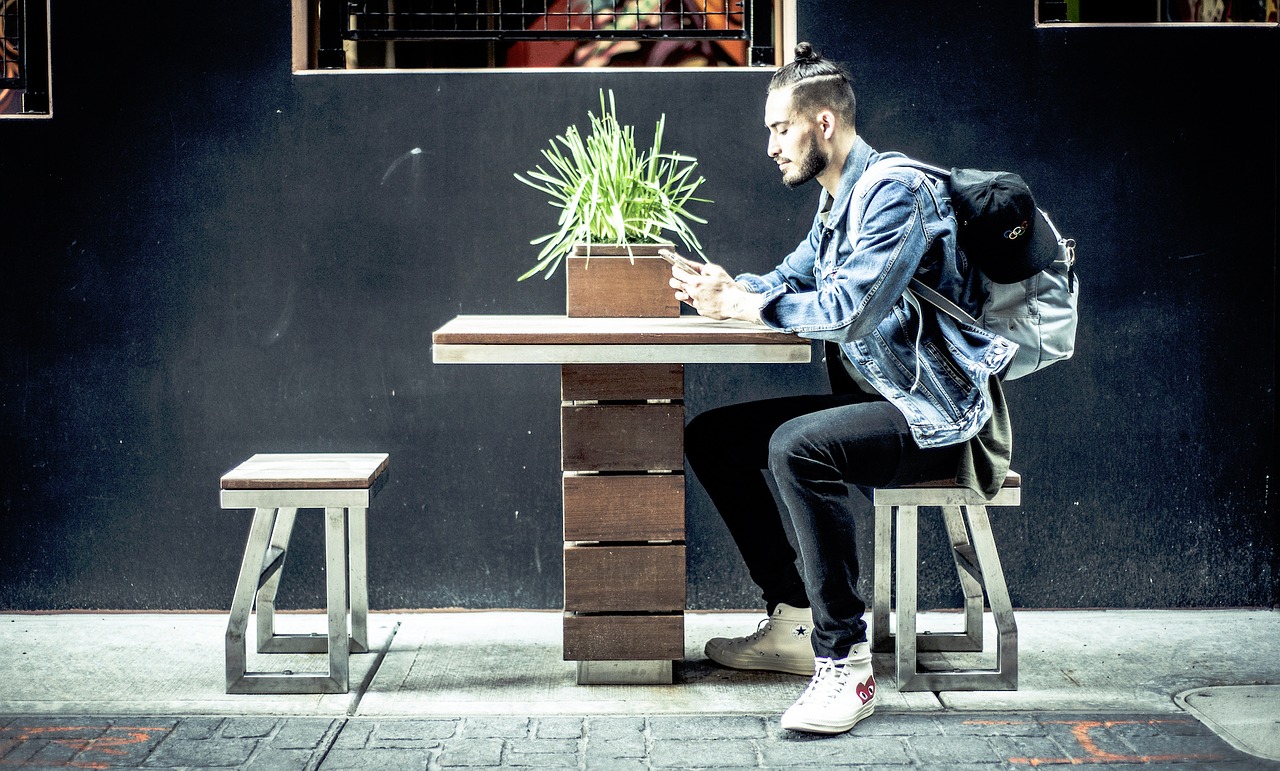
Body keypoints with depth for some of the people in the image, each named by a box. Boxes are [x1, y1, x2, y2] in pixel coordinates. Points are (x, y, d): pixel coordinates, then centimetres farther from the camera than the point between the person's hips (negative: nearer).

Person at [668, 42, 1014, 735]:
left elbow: (849, 308, -27)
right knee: (711, 437, 7)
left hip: (938, 417, -10)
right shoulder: (838, 203, 15)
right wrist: (722, 287, 2)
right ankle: (792, 621, 6)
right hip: (875, 402, 10)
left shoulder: (897, 190, -16)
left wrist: (742, 306, -14)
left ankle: (845, 664, -30)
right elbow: (789, 281, 24)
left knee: (797, 445, -34)